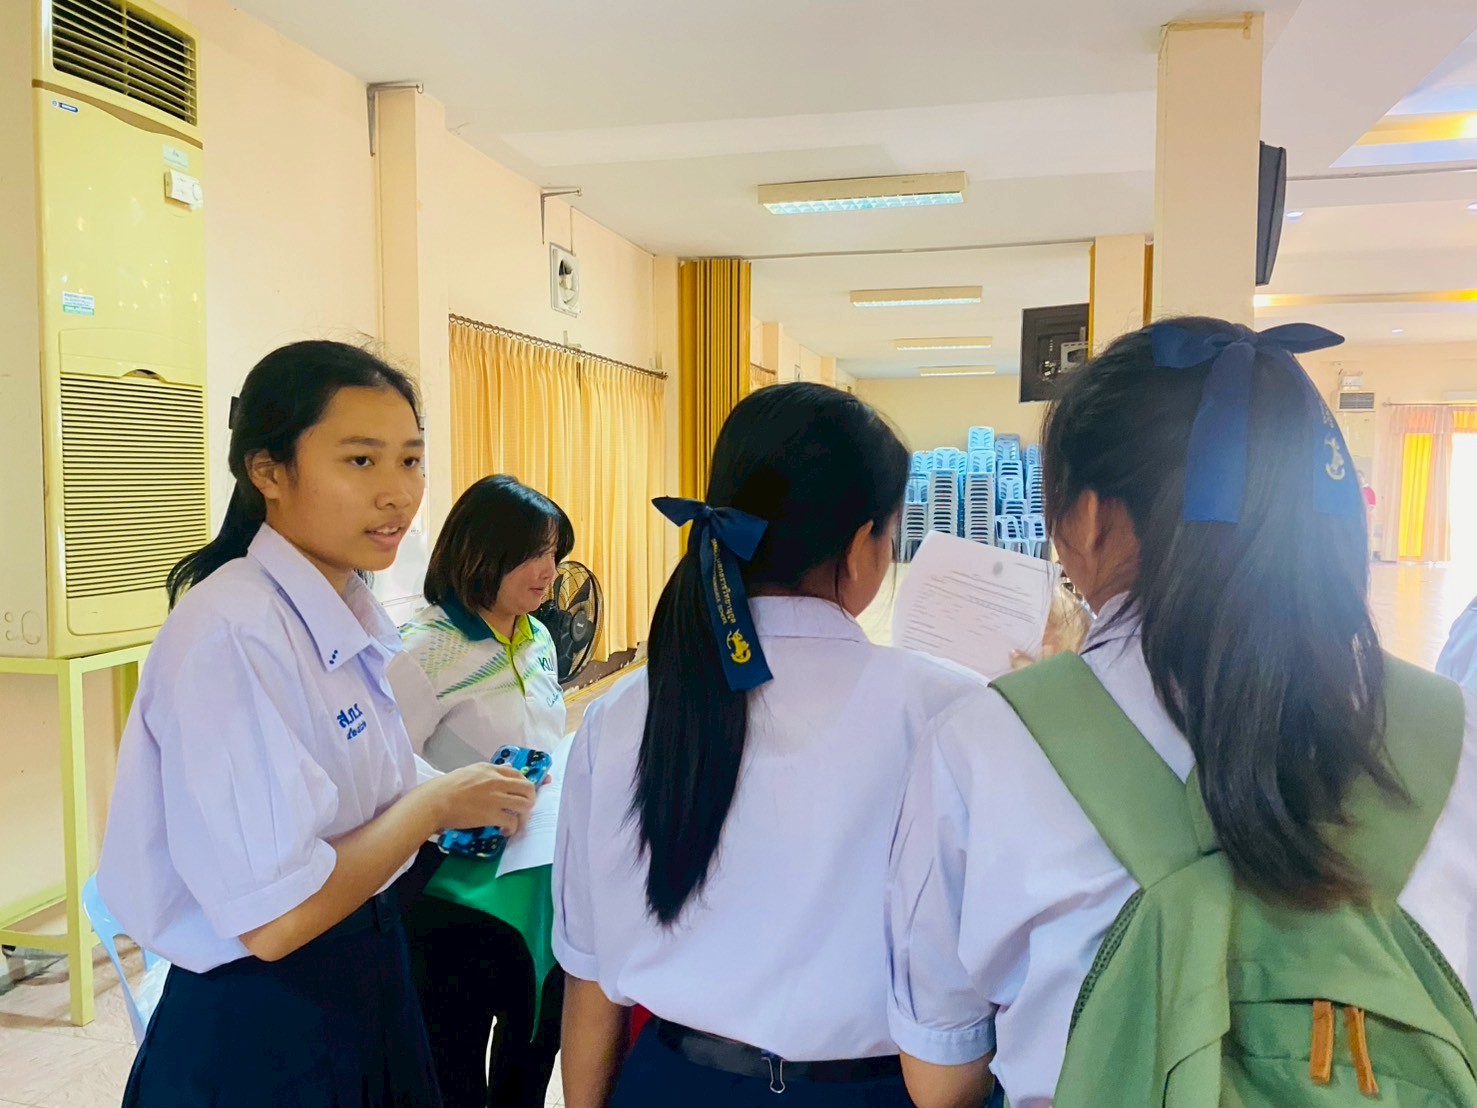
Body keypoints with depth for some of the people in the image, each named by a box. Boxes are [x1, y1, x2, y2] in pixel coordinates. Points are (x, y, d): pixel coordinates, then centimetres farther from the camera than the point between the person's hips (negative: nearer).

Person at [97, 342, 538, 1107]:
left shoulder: (349, 615, 1)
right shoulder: (232, 633, -25)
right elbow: (273, 916, -27)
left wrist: (462, 800, 0)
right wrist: (438, 803, -16)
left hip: (363, 988, 8)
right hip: (260, 1029, -8)